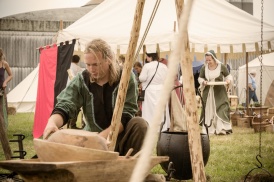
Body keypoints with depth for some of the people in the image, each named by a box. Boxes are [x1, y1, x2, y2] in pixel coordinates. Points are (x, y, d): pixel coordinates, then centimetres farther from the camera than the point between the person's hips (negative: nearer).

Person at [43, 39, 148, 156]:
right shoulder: (81, 81, -4)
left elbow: (126, 115, -17)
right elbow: (64, 106, -14)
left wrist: (104, 135, -31)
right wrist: (52, 122, -38)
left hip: (122, 136, -2)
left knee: (140, 124, -31)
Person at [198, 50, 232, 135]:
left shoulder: (221, 66, -5)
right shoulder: (204, 68, 0)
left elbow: (228, 75, 7)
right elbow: (200, 78, 10)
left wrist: (228, 80, -14)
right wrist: (203, 81, -11)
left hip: (219, 92, -2)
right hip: (208, 92, 2)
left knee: (221, 109, -9)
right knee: (208, 110, 2)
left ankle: (221, 129, -10)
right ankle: (209, 129, 7)